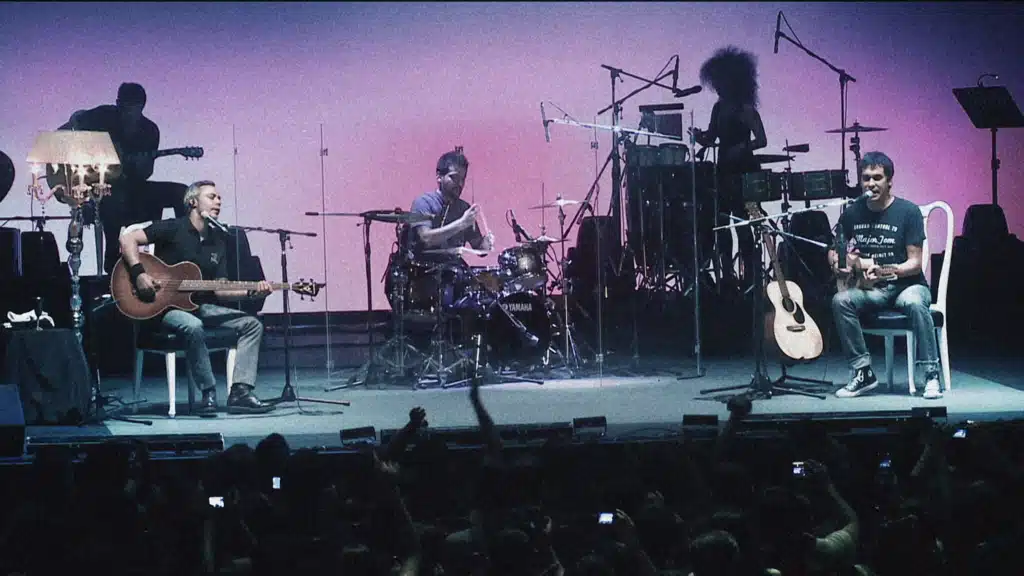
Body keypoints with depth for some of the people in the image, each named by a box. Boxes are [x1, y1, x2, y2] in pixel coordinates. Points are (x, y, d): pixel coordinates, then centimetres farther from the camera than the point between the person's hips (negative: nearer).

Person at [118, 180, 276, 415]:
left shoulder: (217, 241, 14)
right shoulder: (173, 229, -5)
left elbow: (220, 289, 10)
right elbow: (127, 239, -13)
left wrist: (252, 292, -7)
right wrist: (139, 274, -25)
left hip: (201, 306, 7)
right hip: (167, 306, -7)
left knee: (252, 324, -8)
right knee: (192, 326, -39)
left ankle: (240, 392, -17)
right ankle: (208, 393, -27)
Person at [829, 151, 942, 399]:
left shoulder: (908, 211, -8)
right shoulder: (852, 213, 4)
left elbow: (915, 263, -10)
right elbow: (835, 250, 18)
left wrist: (885, 271, -27)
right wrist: (838, 264, -6)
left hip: (907, 284, -4)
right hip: (870, 290, 4)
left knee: (914, 303, -38)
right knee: (840, 300, -27)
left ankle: (931, 374, -29)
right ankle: (863, 373, -18)